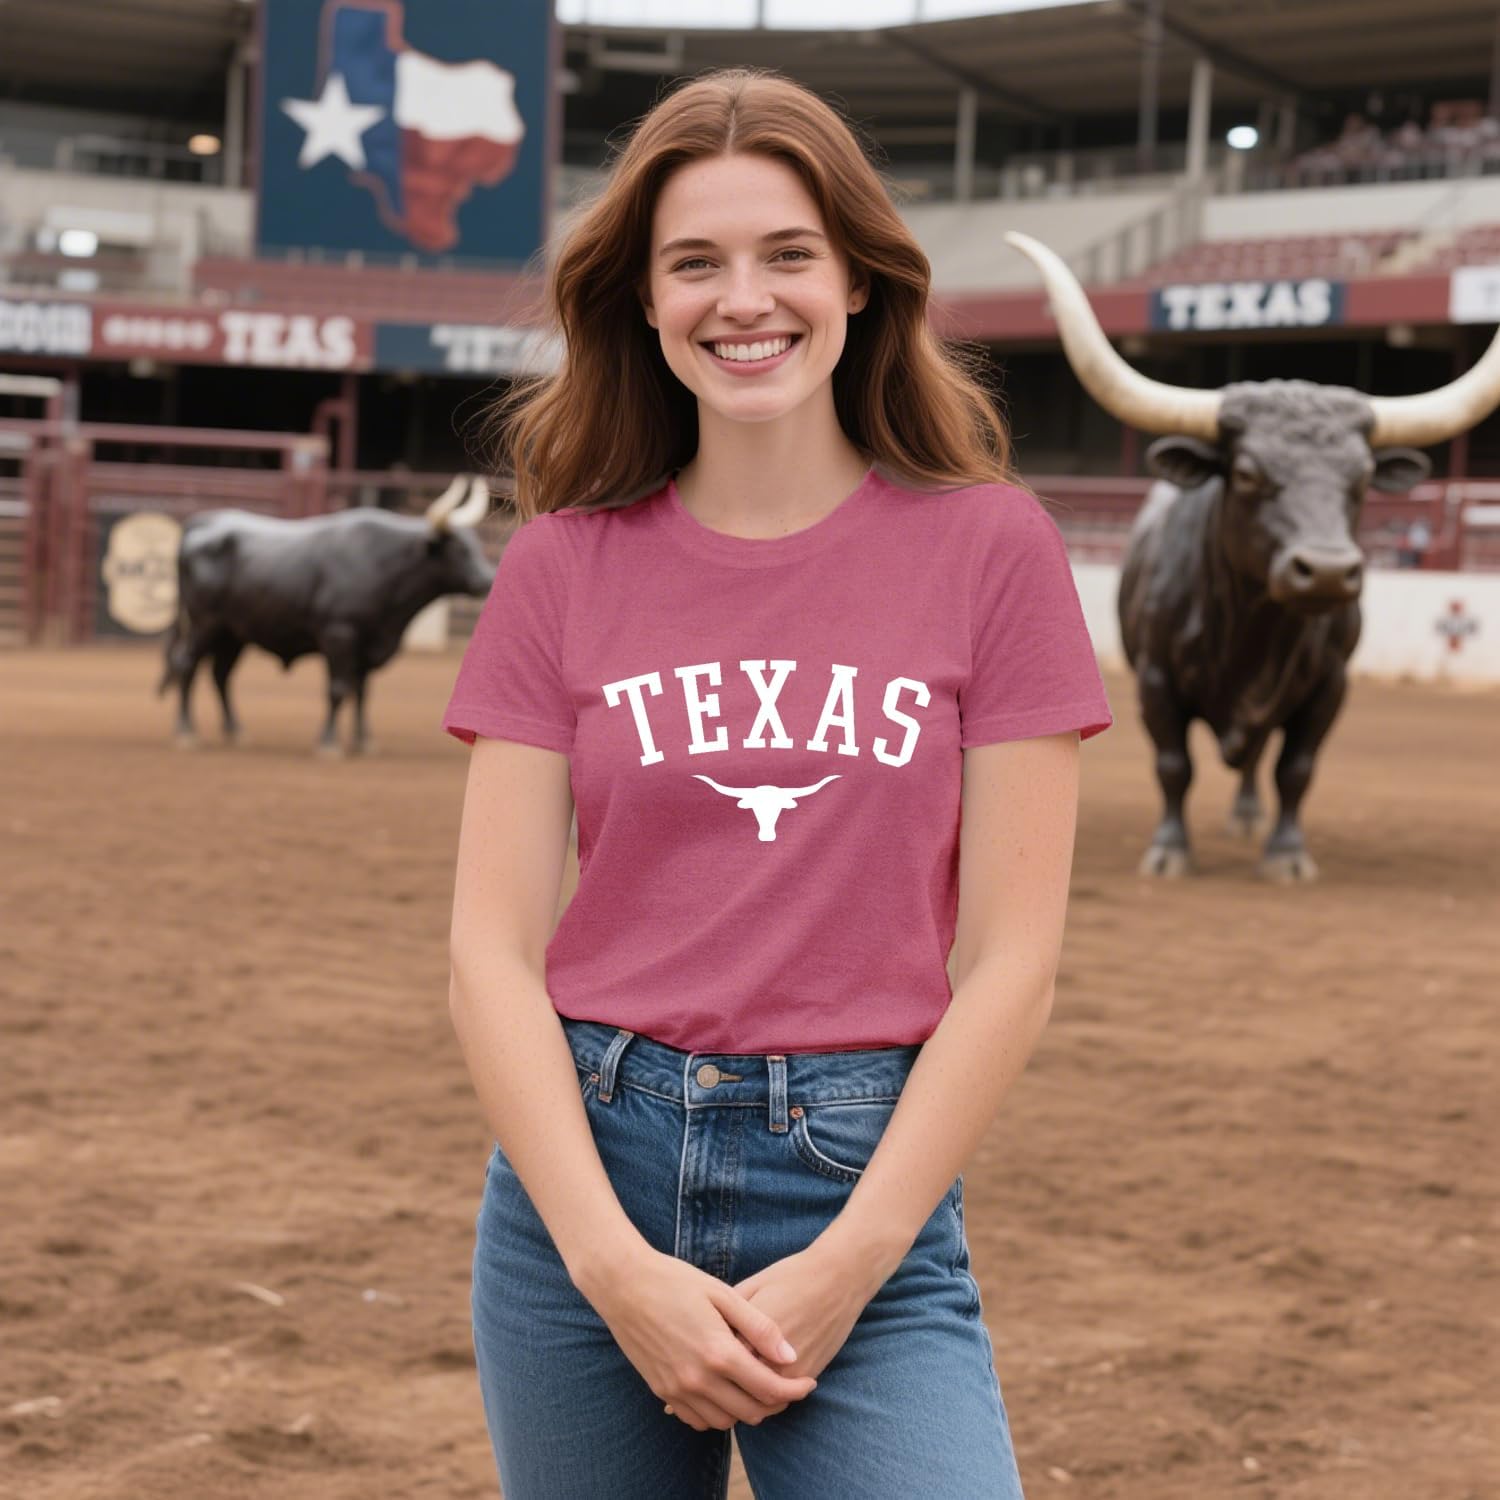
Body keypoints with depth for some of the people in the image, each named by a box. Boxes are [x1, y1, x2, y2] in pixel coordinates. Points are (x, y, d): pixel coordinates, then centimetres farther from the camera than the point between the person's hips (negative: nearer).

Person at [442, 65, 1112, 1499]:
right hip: (582, 1173, 2)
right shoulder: (561, 565, 3)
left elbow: (1010, 958, -2)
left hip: (865, 1179, -1)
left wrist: (851, 1261, -9)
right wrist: (614, 1266, -11)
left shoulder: (988, 547, 0)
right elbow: (492, 951, 0)